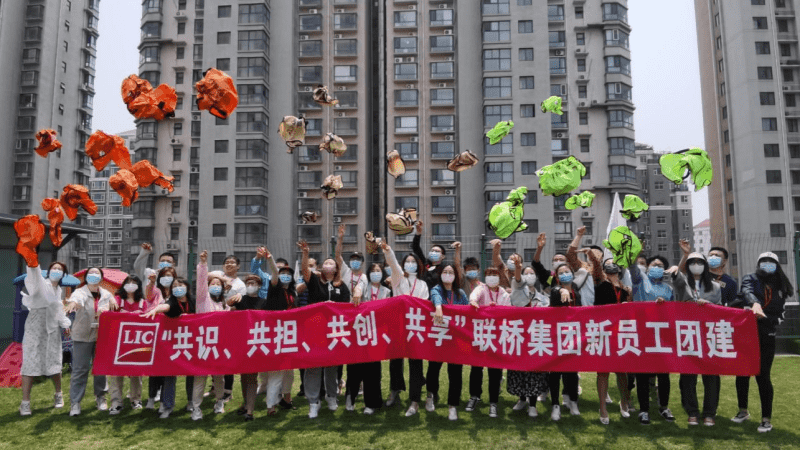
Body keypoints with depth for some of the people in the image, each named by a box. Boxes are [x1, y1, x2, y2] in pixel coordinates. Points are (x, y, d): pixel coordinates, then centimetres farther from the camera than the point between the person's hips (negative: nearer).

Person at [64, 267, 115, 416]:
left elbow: (114, 313, 12)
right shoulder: (81, 292, -6)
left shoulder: (107, 295, 8)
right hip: (82, 336, -3)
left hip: (102, 336, 4)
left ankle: (100, 397, 25)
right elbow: (76, 298, -31)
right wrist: (72, 303, -54)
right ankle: (75, 402, 5)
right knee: (80, 369, -4)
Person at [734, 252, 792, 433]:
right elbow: (747, 292, -24)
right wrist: (755, 304, -44)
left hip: (766, 337, 1)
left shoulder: (780, 286, 9)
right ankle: (743, 411, 24)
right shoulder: (750, 279, 0)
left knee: (762, 376, -4)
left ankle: (766, 419, 5)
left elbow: (778, 312, 13)